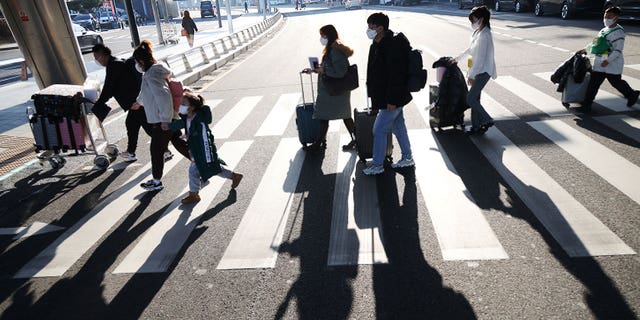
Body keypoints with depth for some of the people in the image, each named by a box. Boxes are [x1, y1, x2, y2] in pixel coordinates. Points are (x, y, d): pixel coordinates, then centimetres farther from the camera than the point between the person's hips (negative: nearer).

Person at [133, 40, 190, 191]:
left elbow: (164, 97, -29)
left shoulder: (151, 75, -20)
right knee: (178, 142, 19)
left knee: (156, 151, 5)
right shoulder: (156, 71, 12)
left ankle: (156, 181, 20)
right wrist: (139, 102, 44)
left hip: (161, 121, -9)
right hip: (171, 118, 9)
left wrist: (165, 119, -24)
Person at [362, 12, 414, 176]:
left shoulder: (392, 46, -22)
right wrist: (374, 95, 19)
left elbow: (396, 75, -26)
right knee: (398, 127, 18)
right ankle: (407, 158, 32)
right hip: (393, 97, 10)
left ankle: (377, 165, 12)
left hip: (392, 99, -10)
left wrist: (391, 100, -25)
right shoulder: (377, 45, 9)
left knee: (379, 130, -2)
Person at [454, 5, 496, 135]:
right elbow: (470, 49, 25)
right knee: (475, 98, 11)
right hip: (478, 71, 9)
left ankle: (487, 120, 7)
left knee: (470, 99, -10)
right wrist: (457, 58, 32)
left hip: (483, 72, -9)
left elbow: (481, 57, -22)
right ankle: (476, 127, 19)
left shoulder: (484, 35, -19)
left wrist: (471, 75, -21)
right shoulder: (478, 32, 11)